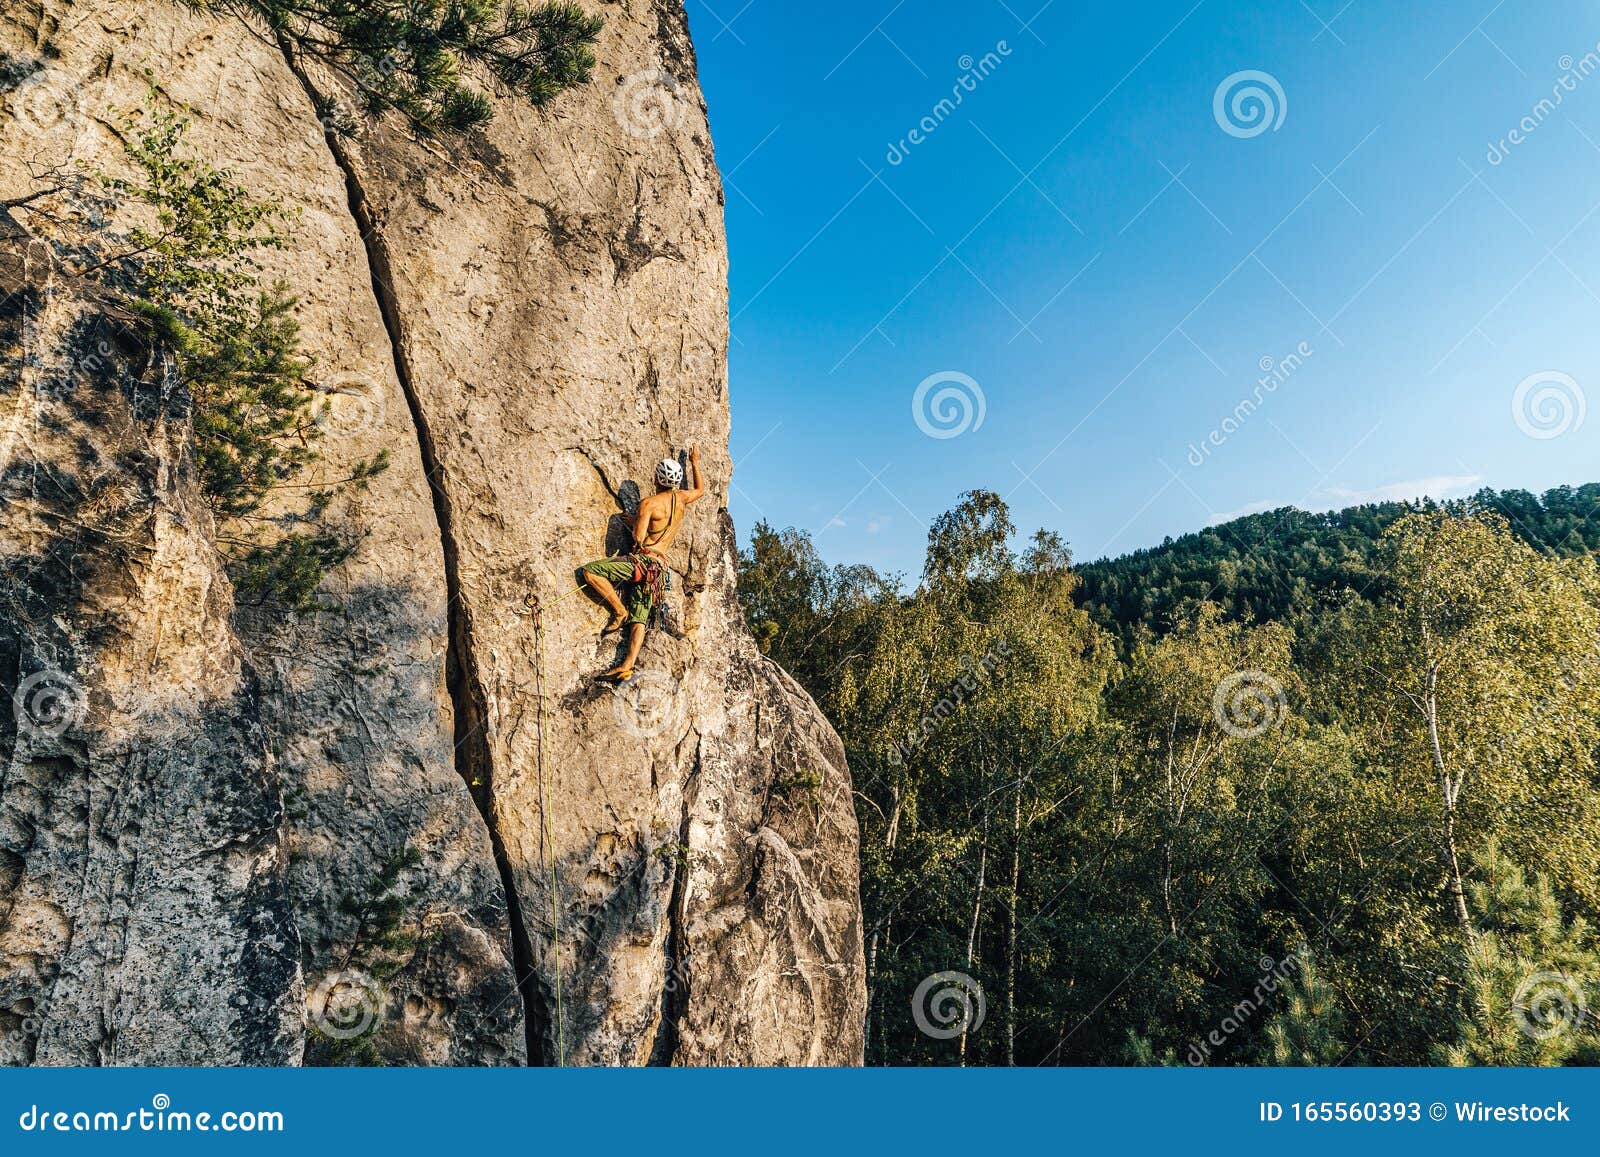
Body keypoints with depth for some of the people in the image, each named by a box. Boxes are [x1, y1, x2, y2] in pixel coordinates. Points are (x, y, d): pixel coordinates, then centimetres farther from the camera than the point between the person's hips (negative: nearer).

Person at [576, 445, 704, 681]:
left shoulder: (649, 503, -7)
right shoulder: (681, 498, 12)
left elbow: (638, 538, -12)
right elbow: (700, 489, 35)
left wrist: (635, 522, 8)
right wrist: (695, 462, 45)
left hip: (644, 559, -7)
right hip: (659, 567, 7)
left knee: (588, 571, -8)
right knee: (639, 620, 0)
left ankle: (620, 611, -8)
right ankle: (627, 666, -12)